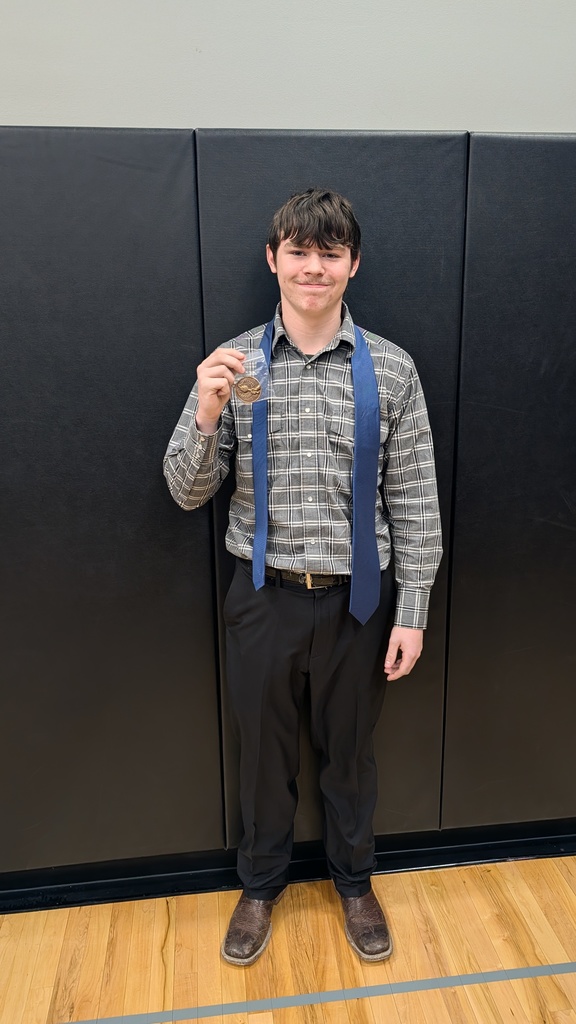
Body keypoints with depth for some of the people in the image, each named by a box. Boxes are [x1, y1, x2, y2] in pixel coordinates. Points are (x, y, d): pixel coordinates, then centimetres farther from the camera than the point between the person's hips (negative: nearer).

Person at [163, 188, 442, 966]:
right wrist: (207, 413, -21)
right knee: (264, 750, 18)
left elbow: (413, 499, -2)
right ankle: (261, 885, 45)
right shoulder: (233, 365, -3)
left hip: (357, 597, 0)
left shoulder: (391, 370, -4)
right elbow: (188, 493, -3)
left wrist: (411, 612, -3)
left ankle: (354, 882, 46)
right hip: (265, 594, 1)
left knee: (350, 751, 18)